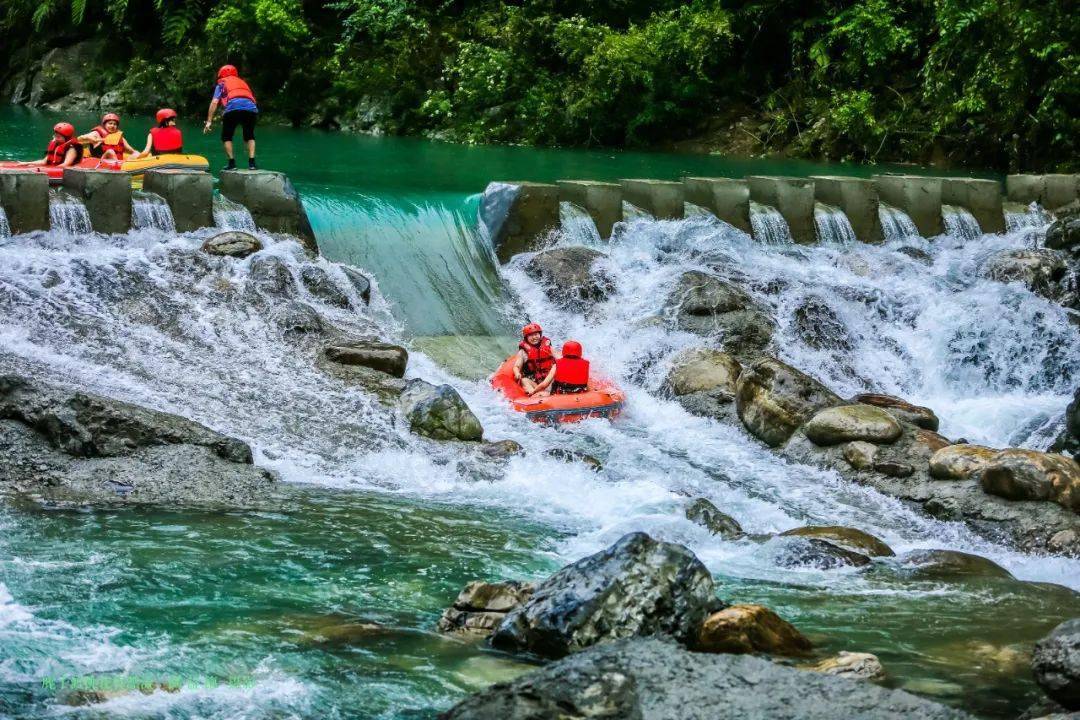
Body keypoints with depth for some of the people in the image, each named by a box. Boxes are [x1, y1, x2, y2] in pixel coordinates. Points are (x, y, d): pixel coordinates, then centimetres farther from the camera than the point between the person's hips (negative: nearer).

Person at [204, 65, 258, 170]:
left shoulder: (222, 84, 26)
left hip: (233, 107, -3)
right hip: (251, 107, 3)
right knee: (249, 136, 23)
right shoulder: (243, 83, 37)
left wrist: (209, 121, 12)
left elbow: (214, 102, 14)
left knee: (226, 137, 16)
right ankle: (251, 163, 10)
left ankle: (232, 163, 8)